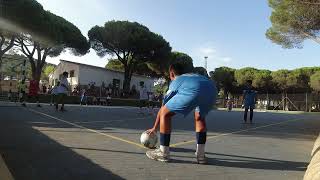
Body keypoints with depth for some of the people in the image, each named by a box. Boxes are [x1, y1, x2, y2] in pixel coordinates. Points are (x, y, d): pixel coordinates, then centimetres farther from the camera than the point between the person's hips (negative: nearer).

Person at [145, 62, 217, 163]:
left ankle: (163, 153, 20)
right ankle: (200, 155, 27)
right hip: (212, 89, 5)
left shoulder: (175, 82, 33)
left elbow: (162, 109, 38)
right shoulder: (195, 76, 45)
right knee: (200, 117, 31)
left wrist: (154, 128, 49)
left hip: (193, 91, -5)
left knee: (165, 113, 14)